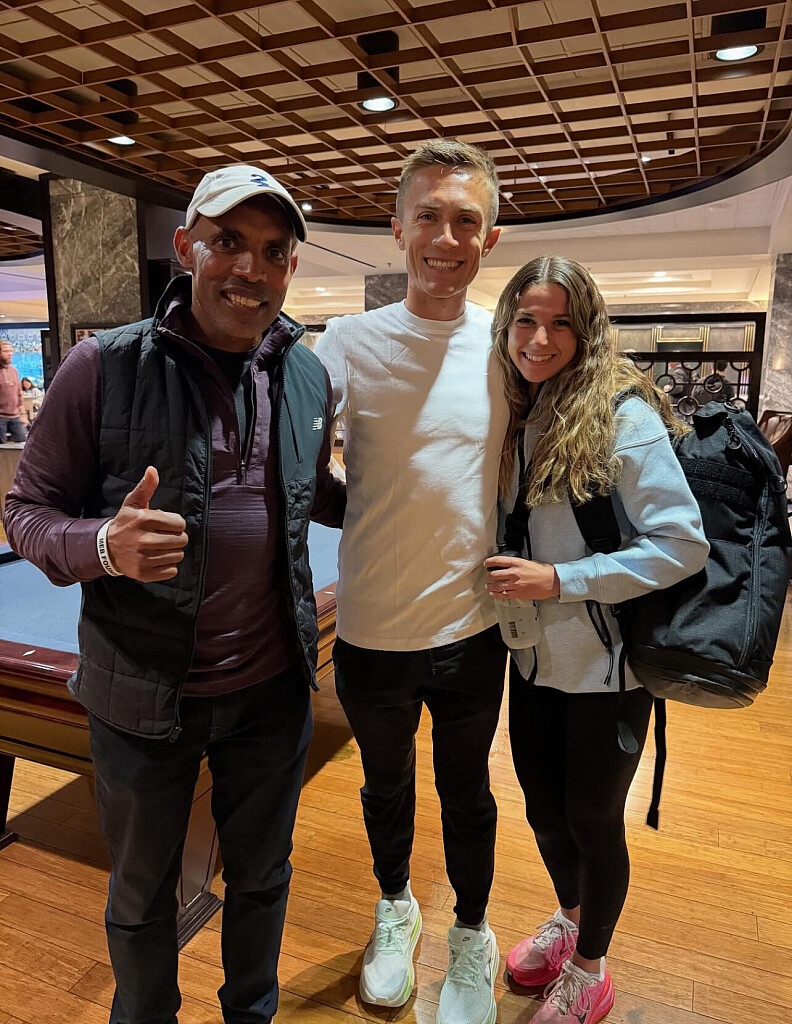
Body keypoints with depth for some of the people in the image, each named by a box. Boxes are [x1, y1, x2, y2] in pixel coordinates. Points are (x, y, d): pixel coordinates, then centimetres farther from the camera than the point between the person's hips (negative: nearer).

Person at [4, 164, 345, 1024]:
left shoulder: (308, 375, -1)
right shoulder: (105, 367, -13)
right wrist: (105, 545, -28)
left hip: (272, 690, 3)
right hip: (142, 694, -2)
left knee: (261, 876, 24)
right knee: (141, 897, 22)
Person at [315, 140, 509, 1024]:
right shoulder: (351, 342, -9)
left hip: (472, 628, 1)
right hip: (373, 629, 0)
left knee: (467, 794, 21)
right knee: (385, 785, 23)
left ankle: (472, 935, 49)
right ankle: (395, 907, 53)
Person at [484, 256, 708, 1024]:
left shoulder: (622, 415, -17)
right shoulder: (513, 419, 3)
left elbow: (683, 544, -20)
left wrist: (559, 580, -24)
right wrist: (509, 582, -5)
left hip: (606, 664, -5)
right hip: (535, 656, 6)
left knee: (592, 818, 12)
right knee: (543, 808, 20)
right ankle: (568, 920, 50)